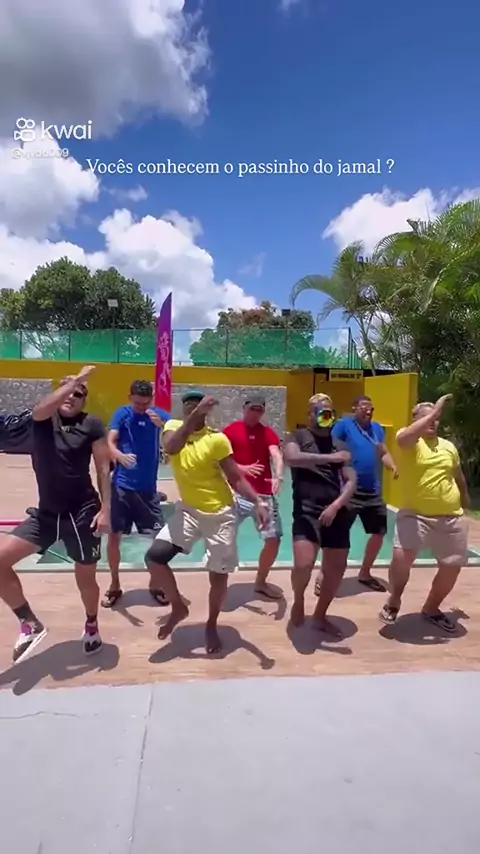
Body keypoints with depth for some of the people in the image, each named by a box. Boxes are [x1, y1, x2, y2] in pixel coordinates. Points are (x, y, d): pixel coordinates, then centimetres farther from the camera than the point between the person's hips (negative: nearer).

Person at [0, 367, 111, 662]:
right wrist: (75, 378, -19)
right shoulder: (42, 419, 1)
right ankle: (30, 623, 10)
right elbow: (44, 408, -25)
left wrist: (106, 509, -12)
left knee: (85, 578, 10)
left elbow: (104, 468, -6)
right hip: (46, 513, 3)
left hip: (83, 513, -3)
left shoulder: (91, 424, -6)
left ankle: (92, 625, 42)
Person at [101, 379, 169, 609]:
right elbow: (110, 443, -14)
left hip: (148, 488, 1)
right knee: (114, 536, 4)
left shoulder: (159, 414, 0)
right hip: (121, 485, -1)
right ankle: (114, 585, 24)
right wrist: (121, 456, -36)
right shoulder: (122, 414, -4)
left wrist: (162, 424, -30)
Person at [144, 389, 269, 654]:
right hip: (188, 510, 2)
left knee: (219, 574, 6)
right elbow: (170, 448, -28)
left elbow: (236, 478, -10)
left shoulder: (217, 439, -12)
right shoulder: (173, 427, -5)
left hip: (221, 514, -2)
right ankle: (178, 607, 15)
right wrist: (194, 416, -37)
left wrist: (257, 503, -25)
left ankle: (211, 626, 33)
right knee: (154, 556, -12)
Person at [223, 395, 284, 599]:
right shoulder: (230, 431, 0)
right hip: (237, 493, -3)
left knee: (274, 539, 6)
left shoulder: (268, 433, 6)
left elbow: (277, 456, -11)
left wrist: (278, 476, -31)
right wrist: (242, 468, -25)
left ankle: (260, 582, 29)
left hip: (265, 494, 3)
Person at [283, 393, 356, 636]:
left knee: (336, 570, 8)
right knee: (303, 565, -20)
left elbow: (351, 481, 8)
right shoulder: (299, 436, 5)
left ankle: (320, 616, 32)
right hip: (307, 511, -4)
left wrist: (336, 505, -9)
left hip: (337, 512, 5)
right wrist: (329, 458, -20)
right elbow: (291, 457, -19)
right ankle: (298, 600, 14)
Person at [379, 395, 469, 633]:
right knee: (401, 557, -20)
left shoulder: (448, 446, 10)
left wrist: (465, 502, 34)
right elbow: (404, 437, -32)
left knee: (452, 567, 9)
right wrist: (434, 411, -26)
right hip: (416, 514, -5)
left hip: (452, 518, 5)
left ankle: (431, 608, 34)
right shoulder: (409, 440, -5)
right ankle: (394, 600, 10)